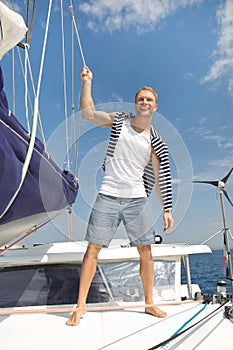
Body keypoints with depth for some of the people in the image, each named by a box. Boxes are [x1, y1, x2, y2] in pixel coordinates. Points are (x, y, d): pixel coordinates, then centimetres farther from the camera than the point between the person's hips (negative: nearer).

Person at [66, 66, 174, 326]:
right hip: (108, 196, -1)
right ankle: (80, 305, 11)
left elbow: (160, 178, 5)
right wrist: (87, 82, 0)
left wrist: (167, 210, 1)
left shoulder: (154, 141, 5)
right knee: (93, 248, -2)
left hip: (137, 199, 2)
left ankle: (149, 304, 23)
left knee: (145, 251, 5)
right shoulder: (119, 121, 6)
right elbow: (88, 114, 6)